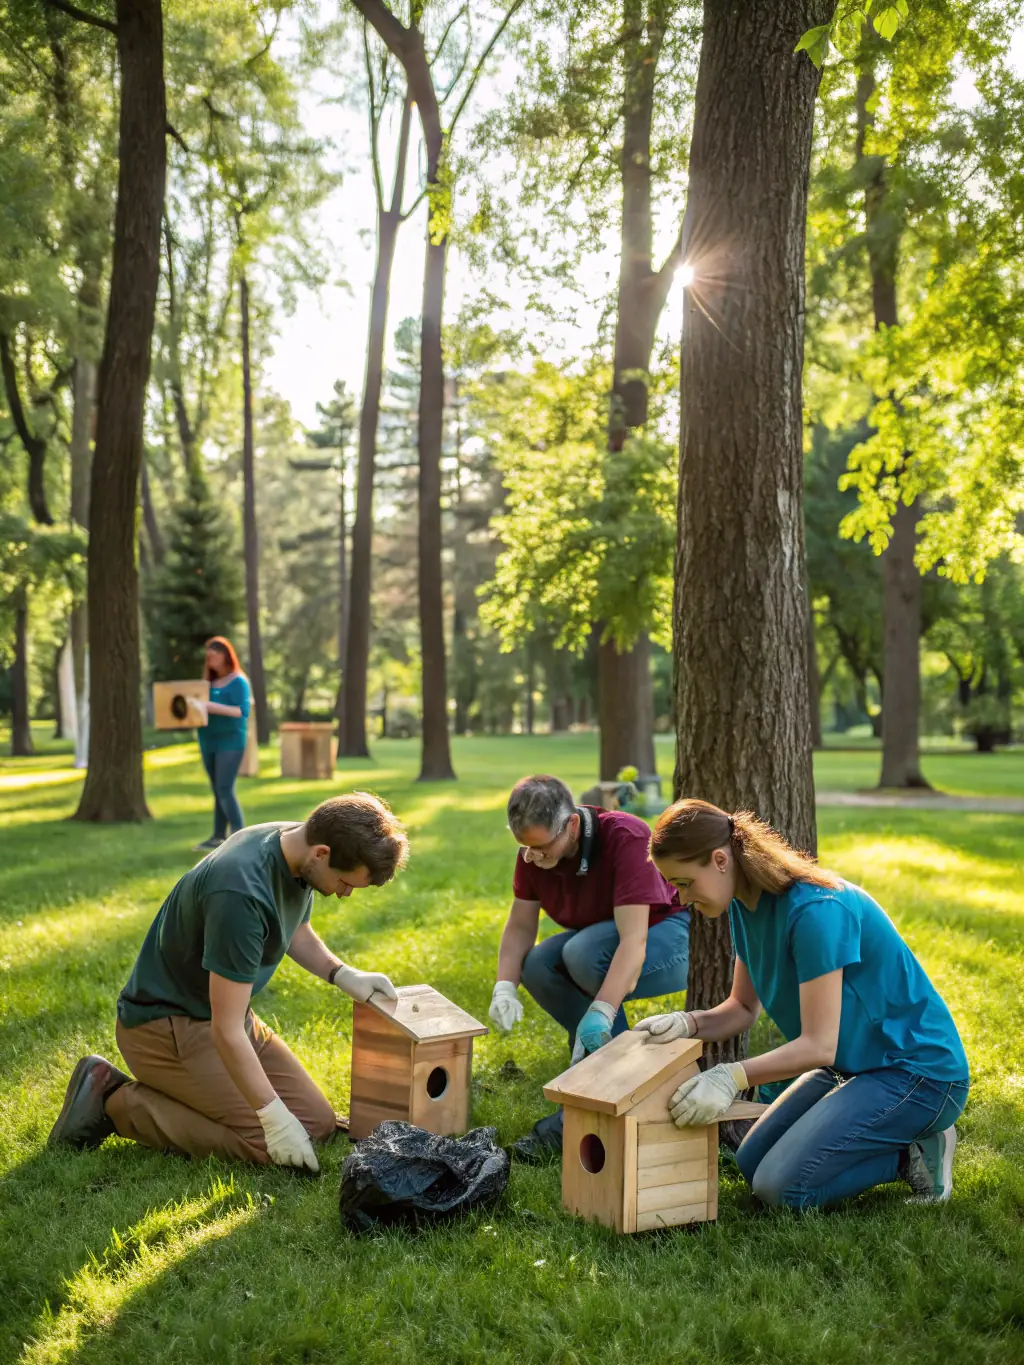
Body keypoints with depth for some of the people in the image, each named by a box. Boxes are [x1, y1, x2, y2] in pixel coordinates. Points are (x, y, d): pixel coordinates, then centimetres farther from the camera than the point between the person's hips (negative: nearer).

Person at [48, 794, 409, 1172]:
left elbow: (297, 931, 17)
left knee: (318, 1122, 1)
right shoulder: (241, 892, -33)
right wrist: (274, 1117, -24)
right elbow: (227, 1030, -29)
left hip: (225, 1017, 9)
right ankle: (116, 1103, -3)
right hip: (165, 1024, -9)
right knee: (265, 1141, -16)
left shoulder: (300, 850, -6)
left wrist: (342, 974, -1)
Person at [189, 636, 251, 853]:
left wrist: (212, 707, -25)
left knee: (225, 790, -13)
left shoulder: (238, 681, -8)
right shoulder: (209, 681, 14)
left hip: (230, 742, -7)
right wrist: (195, 706, -4)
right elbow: (202, 706, 17)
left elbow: (243, 711, -18)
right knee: (217, 791, 10)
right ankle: (218, 836, 15)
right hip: (209, 742, 7)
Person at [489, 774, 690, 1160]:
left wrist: (601, 1012, -49)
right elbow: (520, 926, -3)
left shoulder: (625, 838, -31)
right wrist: (504, 987, -21)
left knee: (584, 953, -33)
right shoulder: (533, 853, -11)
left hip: (673, 936, -7)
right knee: (538, 967, -19)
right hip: (600, 939, 7)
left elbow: (633, 939, -38)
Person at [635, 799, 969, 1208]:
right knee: (751, 1163, 9)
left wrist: (732, 1076, -39)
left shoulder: (815, 910, -28)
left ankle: (913, 1154, 0)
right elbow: (742, 1008, 5)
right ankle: (893, 1140, 14)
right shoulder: (746, 906, 0)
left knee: (781, 1187, -17)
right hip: (850, 1065, 10)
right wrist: (689, 1023, -15)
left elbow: (819, 1045, -28)